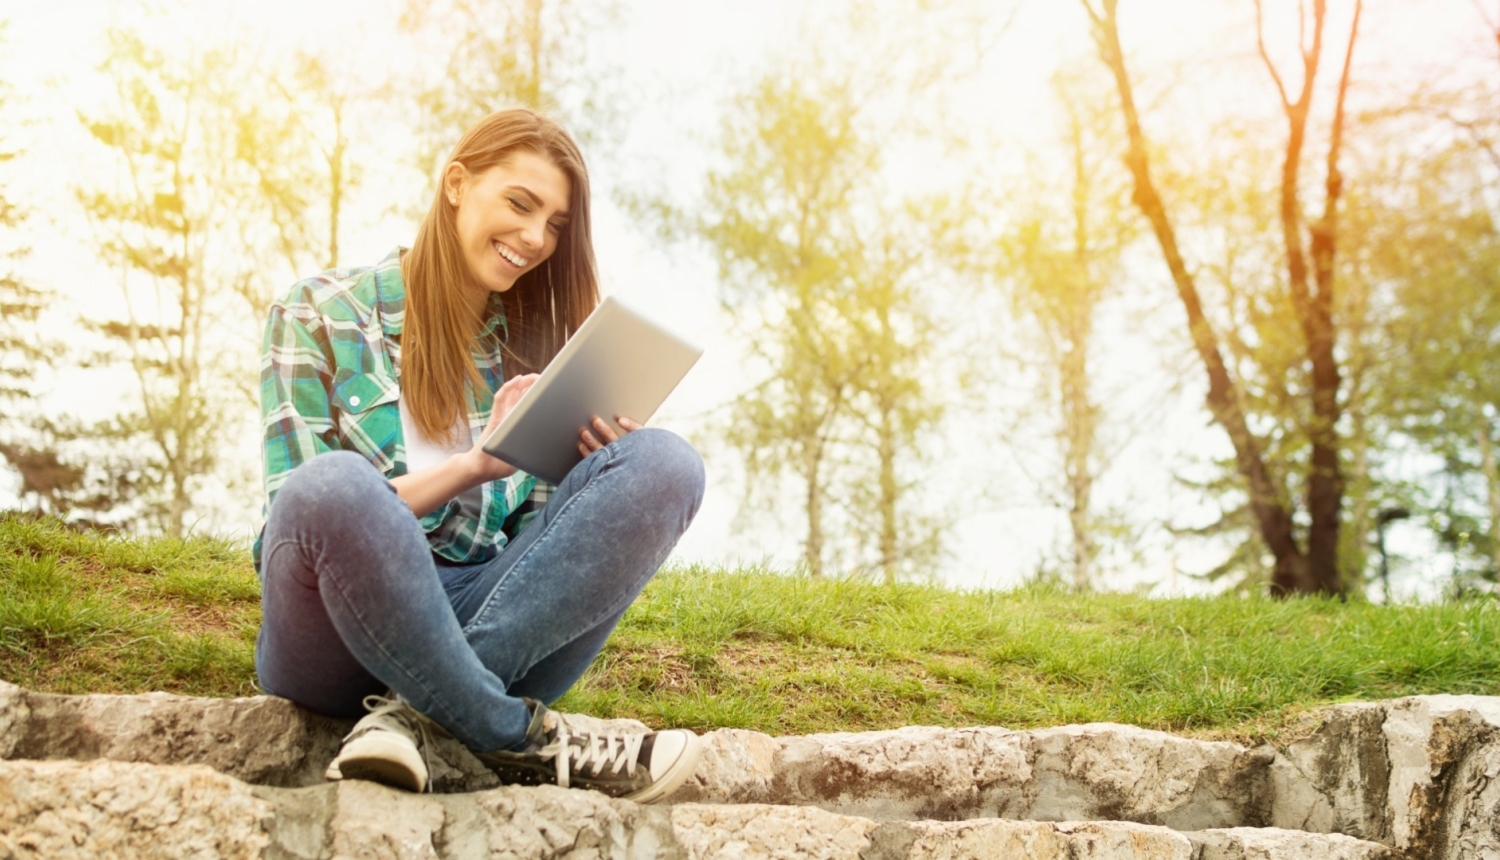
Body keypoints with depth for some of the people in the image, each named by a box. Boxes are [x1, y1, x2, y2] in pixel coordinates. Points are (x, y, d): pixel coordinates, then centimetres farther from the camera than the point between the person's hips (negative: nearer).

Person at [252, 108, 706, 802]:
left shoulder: (532, 343, 15)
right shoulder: (320, 314, 3)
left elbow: (537, 533, 13)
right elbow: (311, 511, -5)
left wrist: (602, 476, -9)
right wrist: (471, 465, -17)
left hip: (495, 621, 4)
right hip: (346, 627, -4)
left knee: (664, 463, -19)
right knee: (333, 485, -38)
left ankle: (412, 710, -27)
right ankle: (519, 741, -23)